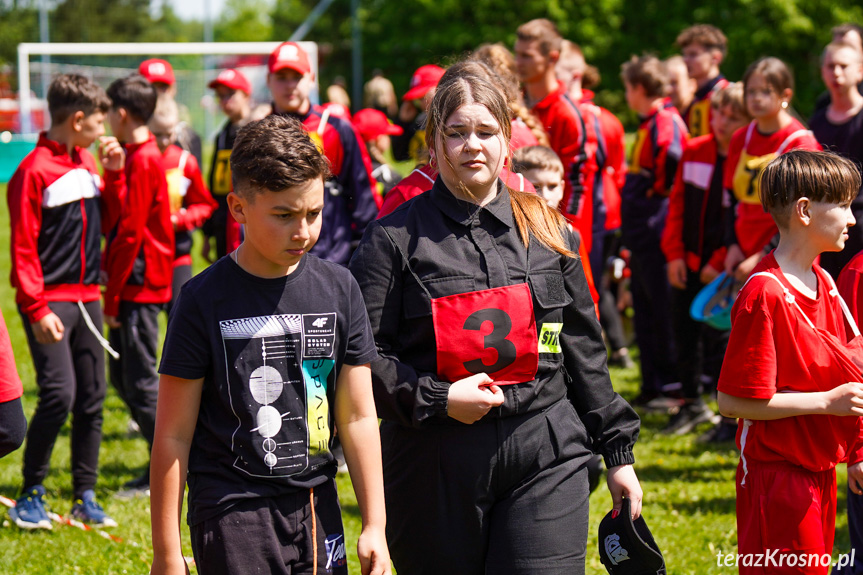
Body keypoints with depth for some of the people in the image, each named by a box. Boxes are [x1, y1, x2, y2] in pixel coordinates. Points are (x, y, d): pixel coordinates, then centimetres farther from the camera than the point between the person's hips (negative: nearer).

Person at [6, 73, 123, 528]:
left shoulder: (86, 162, 11)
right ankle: (29, 497, -2)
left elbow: (105, 221, 17)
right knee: (59, 394, -15)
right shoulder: (35, 170, -12)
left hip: (87, 298, 8)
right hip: (50, 303, -8)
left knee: (92, 398, 8)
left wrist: (113, 173, 5)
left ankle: (85, 497, 17)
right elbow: (23, 246, -13)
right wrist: (37, 310, -17)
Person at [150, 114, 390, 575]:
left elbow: (358, 418, 8)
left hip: (317, 508, 4)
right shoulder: (205, 300, -7)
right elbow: (173, 435, -4)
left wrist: (374, 525, 6)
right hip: (232, 514, -4)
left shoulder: (338, 289, 3)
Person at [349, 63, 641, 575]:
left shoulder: (548, 231, 12)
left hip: (545, 461, 2)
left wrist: (618, 450, 16)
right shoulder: (397, 238, 1)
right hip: (435, 469, -2)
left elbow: (584, 350, 17)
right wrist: (436, 399, -16)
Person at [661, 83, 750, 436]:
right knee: (685, 335, 12)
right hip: (687, 263, 5)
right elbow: (678, 204, 9)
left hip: (721, 269, -5)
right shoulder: (693, 152, 5)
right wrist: (674, 254, 1)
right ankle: (692, 404, 28)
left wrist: (721, 263, -13)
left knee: (717, 341, -7)